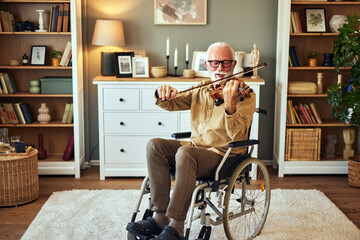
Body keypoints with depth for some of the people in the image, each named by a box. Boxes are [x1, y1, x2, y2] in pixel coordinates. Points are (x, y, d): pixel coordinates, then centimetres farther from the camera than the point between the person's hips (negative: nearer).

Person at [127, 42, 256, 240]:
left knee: (185, 153, -34)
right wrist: (163, 95, -14)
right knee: (155, 145, -16)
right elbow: (171, 104, 10)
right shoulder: (200, 91, 13)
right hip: (195, 147, 6)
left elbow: (237, 136, -19)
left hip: (224, 156, -6)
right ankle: (160, 215, -18)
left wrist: (229, 104, -37)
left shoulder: (244, 95, -6)